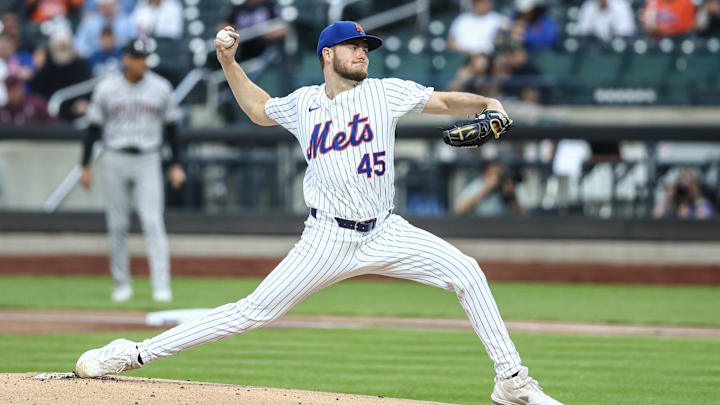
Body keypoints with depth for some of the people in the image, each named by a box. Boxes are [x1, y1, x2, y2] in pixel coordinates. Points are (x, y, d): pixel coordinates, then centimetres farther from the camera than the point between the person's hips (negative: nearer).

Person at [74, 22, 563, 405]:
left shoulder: (385, 92, 2)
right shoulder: (303, 103, 6)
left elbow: (443, 101, 3)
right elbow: (259, 109, 25)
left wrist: (485, 103, -16)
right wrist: (229, 63, 15)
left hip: (386, 234, 1)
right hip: (328, 241, -1)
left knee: (466, 272, -14)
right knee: (254, 310, -7)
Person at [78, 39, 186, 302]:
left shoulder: (161, 88, 3)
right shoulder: (106, 88, 1)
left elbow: (171, 128, 8)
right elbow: (93, 128, 5)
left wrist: (176, 165, 3)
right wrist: (85, 166, 1)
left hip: (148, 162, -1)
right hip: (115, 162, 1)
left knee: (153, 223, -11)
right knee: (117, 226, 4)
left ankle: (161, 286, -14)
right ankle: (121, 284, 15)